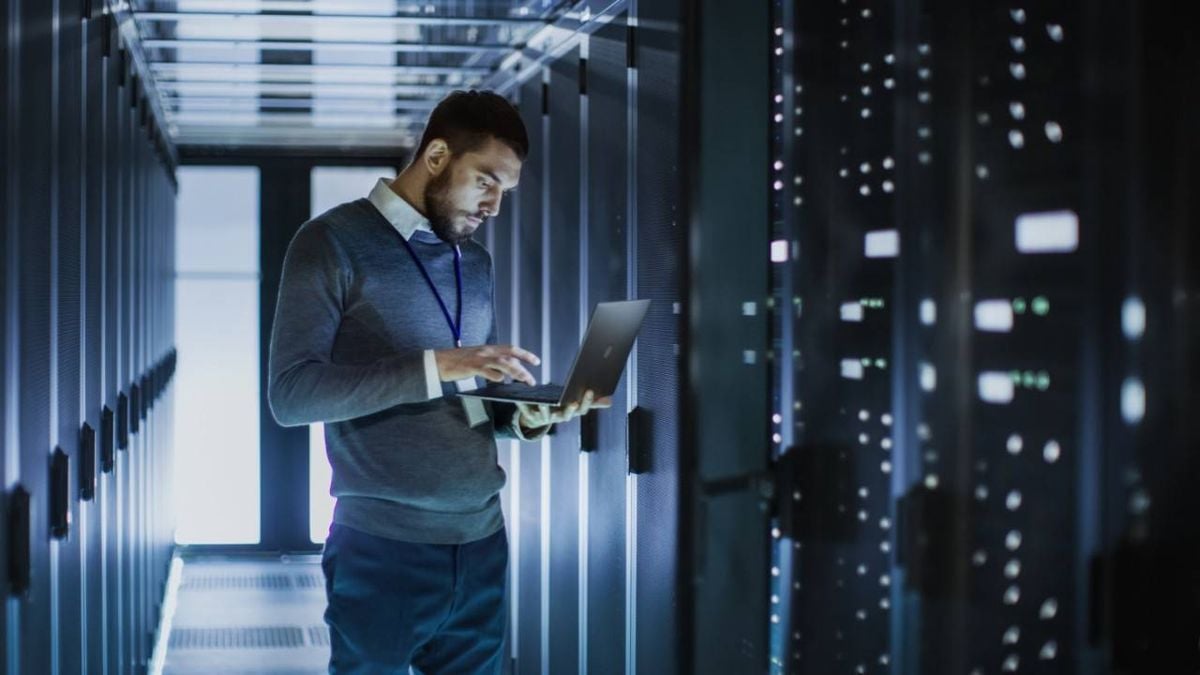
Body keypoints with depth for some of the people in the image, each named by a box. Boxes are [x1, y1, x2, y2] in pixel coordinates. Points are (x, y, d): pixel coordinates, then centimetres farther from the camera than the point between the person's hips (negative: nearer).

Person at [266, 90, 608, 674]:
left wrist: (530, 416, -4)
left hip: (481, 541, 6)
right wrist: (435, 367, -22)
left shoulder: (476, 264, 15)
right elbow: (290, 394, -15)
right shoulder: (334, 243, -5)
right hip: (384, 547, -6)